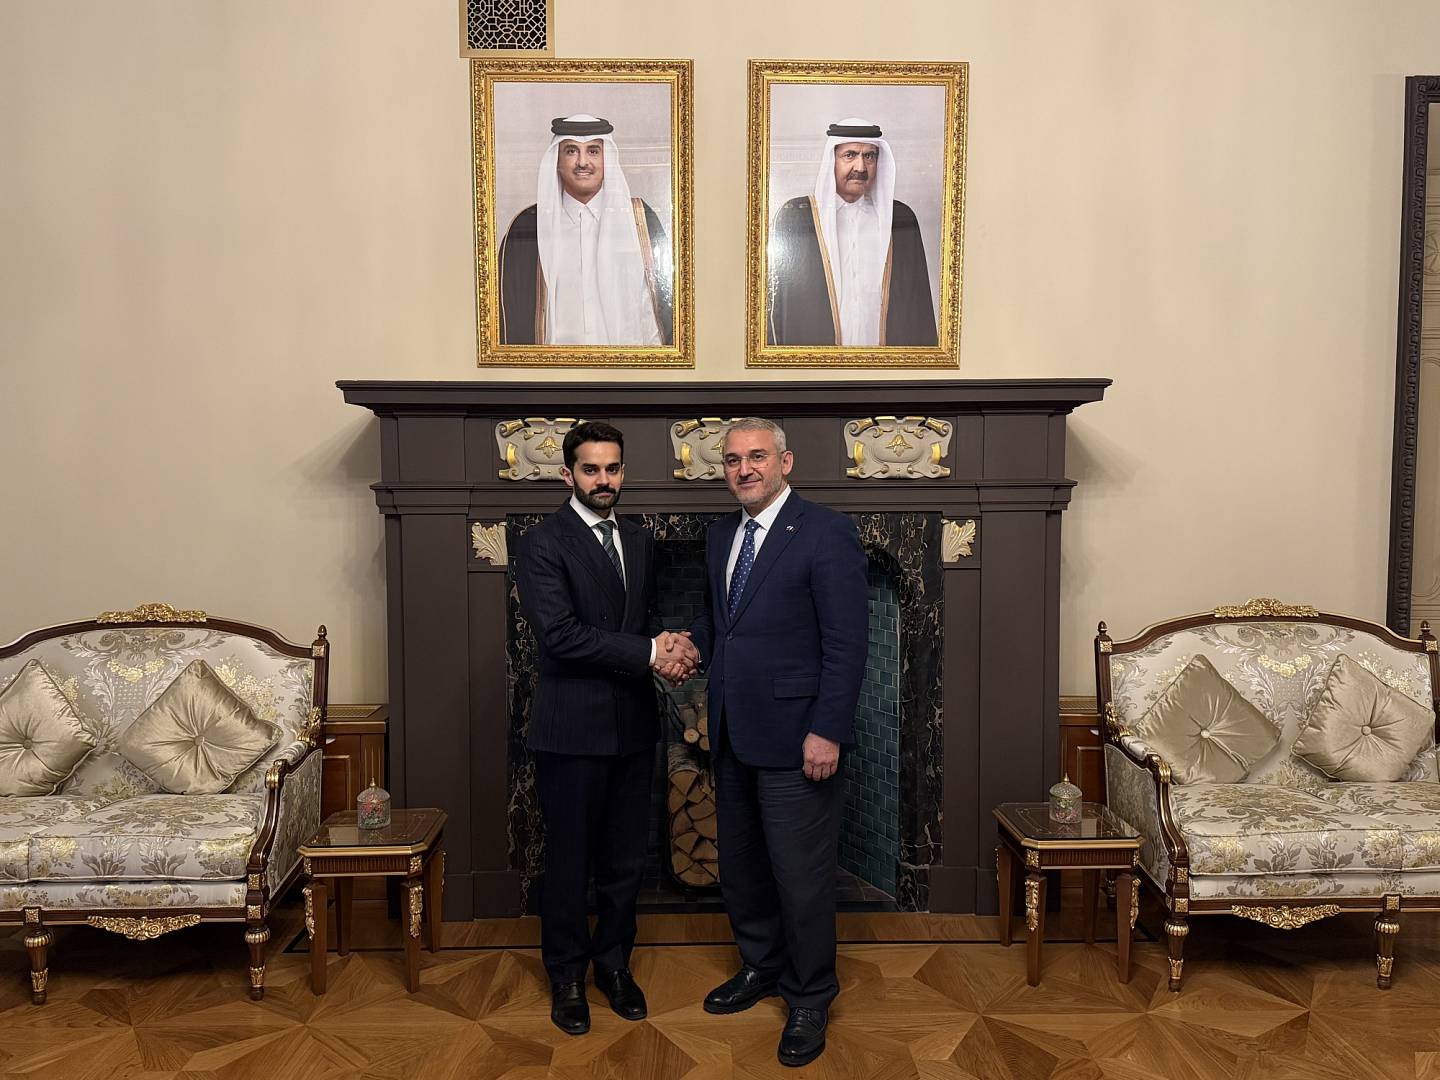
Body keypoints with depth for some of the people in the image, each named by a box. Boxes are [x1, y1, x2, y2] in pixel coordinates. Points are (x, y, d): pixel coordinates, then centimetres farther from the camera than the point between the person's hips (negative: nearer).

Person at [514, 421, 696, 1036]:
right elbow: (560, 634, -20)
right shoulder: (543, 544, -10)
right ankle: (566, 975, 29)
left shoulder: (640, 542, 11)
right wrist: (649, 653, -20)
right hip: (573, 730, -5)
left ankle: (613, 962, 35)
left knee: (625, 859, 15)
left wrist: (669, 647, -8)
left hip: (633, 727, 6)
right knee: (569, 861, 9)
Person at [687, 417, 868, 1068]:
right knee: (740, 863, 20)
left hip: (795, 736, -7)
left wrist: (828, 732, -19)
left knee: (801, 874, 5)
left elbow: (846, 642, -15)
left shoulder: (826, 534, -12)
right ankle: (761, 966, 42)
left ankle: (809, 1000, 26)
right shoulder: (720, 536, 10)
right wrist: (692, 648, -1)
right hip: (734, 733, 7)